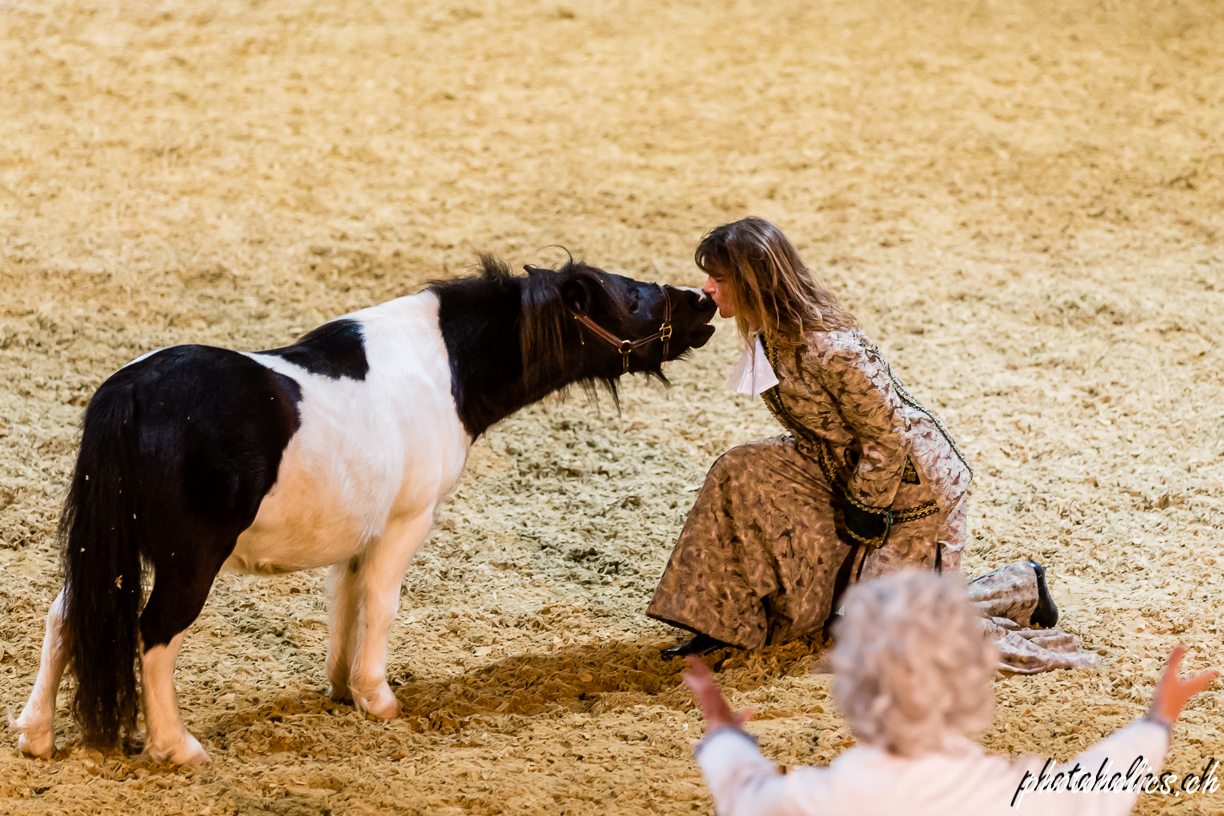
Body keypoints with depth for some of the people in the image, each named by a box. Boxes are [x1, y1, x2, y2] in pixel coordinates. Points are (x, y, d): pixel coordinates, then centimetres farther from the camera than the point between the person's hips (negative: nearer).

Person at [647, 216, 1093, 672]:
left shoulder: (832, 352, -34)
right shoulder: (768, 335, -5)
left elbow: (889, 436, -24)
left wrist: (864, 511, -15)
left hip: (914, 479, -8)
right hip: (844, 467, 8)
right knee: (740, 474, -11)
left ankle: (1021, 587, 15)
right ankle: (727, 622, -2)